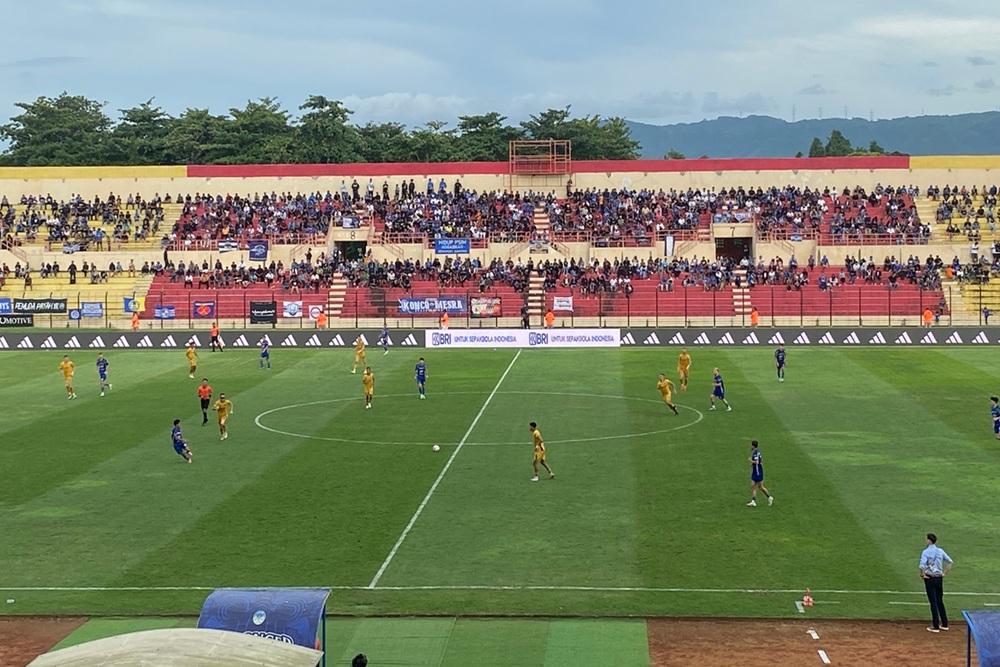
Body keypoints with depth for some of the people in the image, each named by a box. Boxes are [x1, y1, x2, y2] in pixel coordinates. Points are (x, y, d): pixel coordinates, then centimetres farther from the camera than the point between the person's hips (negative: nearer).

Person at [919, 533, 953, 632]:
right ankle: (944, 624, 21)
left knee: (933, 602, -1)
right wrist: (944, 573, 12)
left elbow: (922, 565, -25)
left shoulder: (926, 552, -12)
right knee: (940, 601, 16)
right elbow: (950, 562, 9)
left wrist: (922, 574, -9)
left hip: (929, 578, -5)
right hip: (939, 578, 5)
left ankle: (935, 626, 1)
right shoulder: (940, 551, 5)